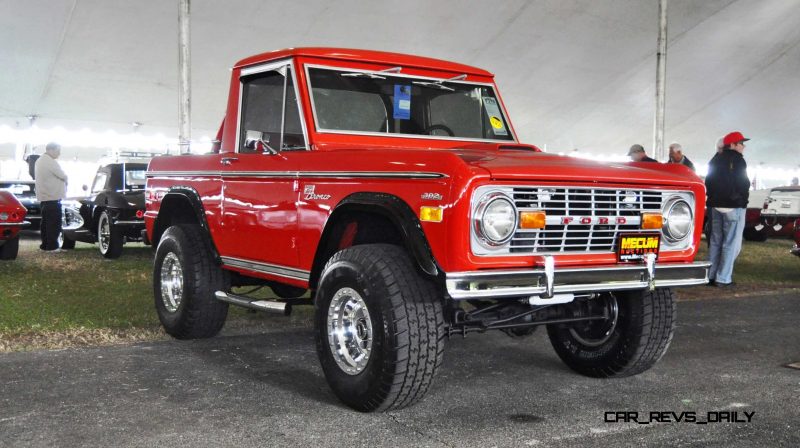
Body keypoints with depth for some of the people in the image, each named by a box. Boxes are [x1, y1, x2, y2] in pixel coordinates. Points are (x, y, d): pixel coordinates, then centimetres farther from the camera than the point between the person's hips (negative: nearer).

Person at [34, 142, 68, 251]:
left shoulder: (40, 161, 17)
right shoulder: (50, 162, -16)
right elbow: (62, 176, -16)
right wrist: (65, 180, 6)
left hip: (43, 196, 10)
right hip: (53, 197, -10)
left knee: (46, 221, 13)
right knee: (54, 223, -7)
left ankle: (45, 244, 16)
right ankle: (52, 246, -6)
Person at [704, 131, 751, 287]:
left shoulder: (715, 160, 14)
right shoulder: (737, 159, -10)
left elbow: (708, 182, 17)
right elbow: (743, 183, -13)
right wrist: (743, 198, 3)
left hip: (716, 205, 8)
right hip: (734, 206, -8)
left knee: (715, 241, 13)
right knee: (731, 243, -6)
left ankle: (711, 276, 13)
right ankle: (723, 279, -9)